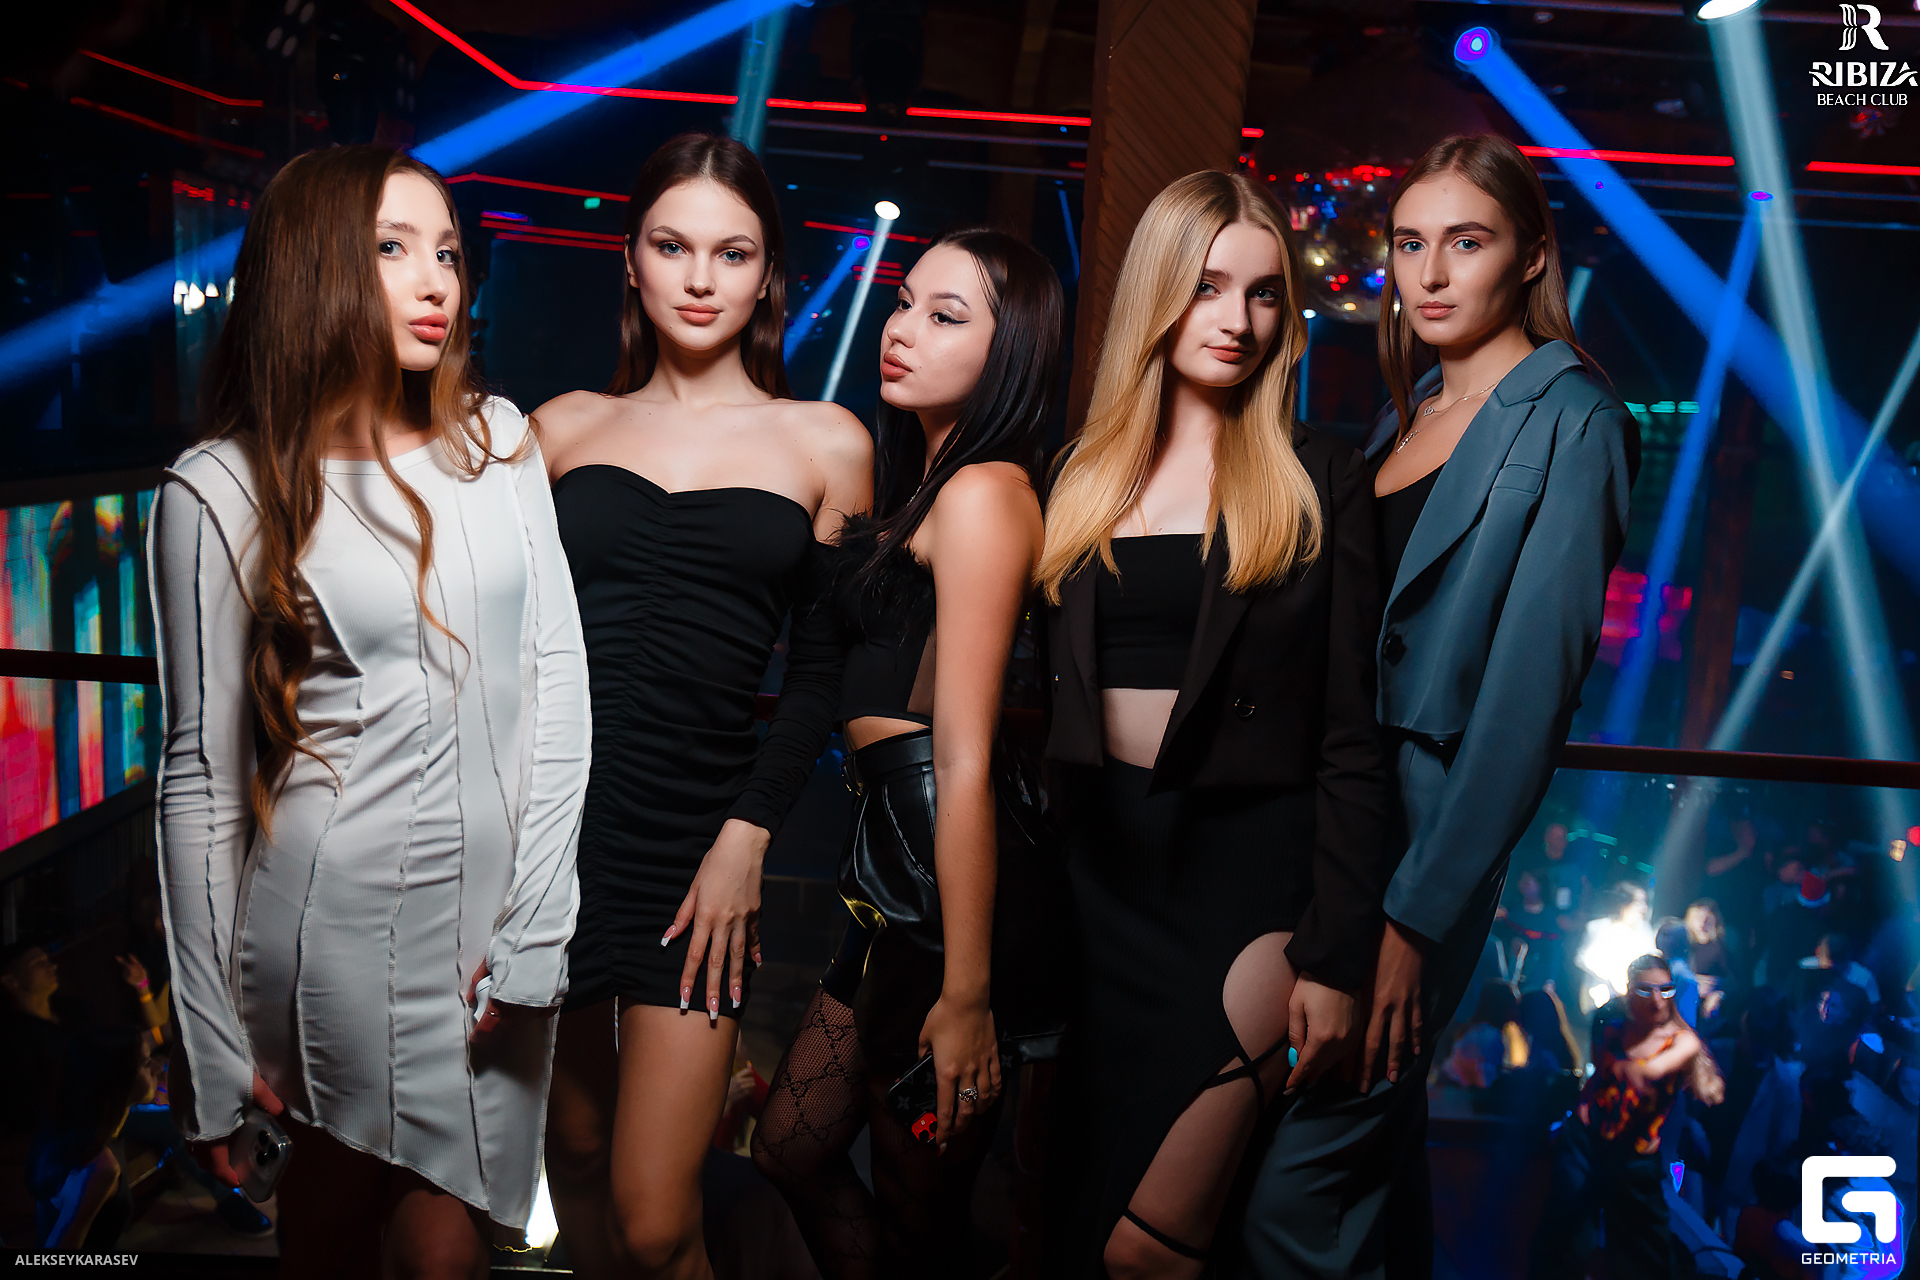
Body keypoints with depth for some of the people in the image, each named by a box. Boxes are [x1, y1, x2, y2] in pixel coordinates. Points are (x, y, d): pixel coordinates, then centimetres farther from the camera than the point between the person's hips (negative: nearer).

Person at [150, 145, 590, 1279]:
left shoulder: (499, 441, 5)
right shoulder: (224, 491, -4)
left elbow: (558, 673, 2)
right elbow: (201, 773, -1)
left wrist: (534, 924, -5)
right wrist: (214, 1047, 0)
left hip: (501, 910, 3)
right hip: (343, 917, -3)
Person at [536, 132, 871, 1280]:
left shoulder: (825, 443, 5)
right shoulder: (566, 428, 10)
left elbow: (824, 670, 4)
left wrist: (749, 837, -6)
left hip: (700, 832, -2)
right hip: (550, 825, 2)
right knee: (573, 1148, 15)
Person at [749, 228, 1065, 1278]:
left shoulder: (982, 493, -14)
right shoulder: (920, 483, 17)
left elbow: (965, 759, -20)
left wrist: (967, 995, -21)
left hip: (950, 874, -10)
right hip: (894, 855, 10)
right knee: (792, 1147, 20)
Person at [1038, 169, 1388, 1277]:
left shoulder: (1320, 484, 0)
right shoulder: (1085, 478, 11)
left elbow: (1352, 741, -3)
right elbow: (1042, 700, 12)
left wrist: (1335, 958, -10)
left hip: (1248, 871, -4)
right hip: (1101, 871, 4)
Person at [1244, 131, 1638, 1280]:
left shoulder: (1571, 422, -9)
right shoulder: (1412, 408, 14)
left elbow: (1530, 689, -16)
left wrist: (1417, 916, -19)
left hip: (1434, 833, -7)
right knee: (1379, 1142, 18)